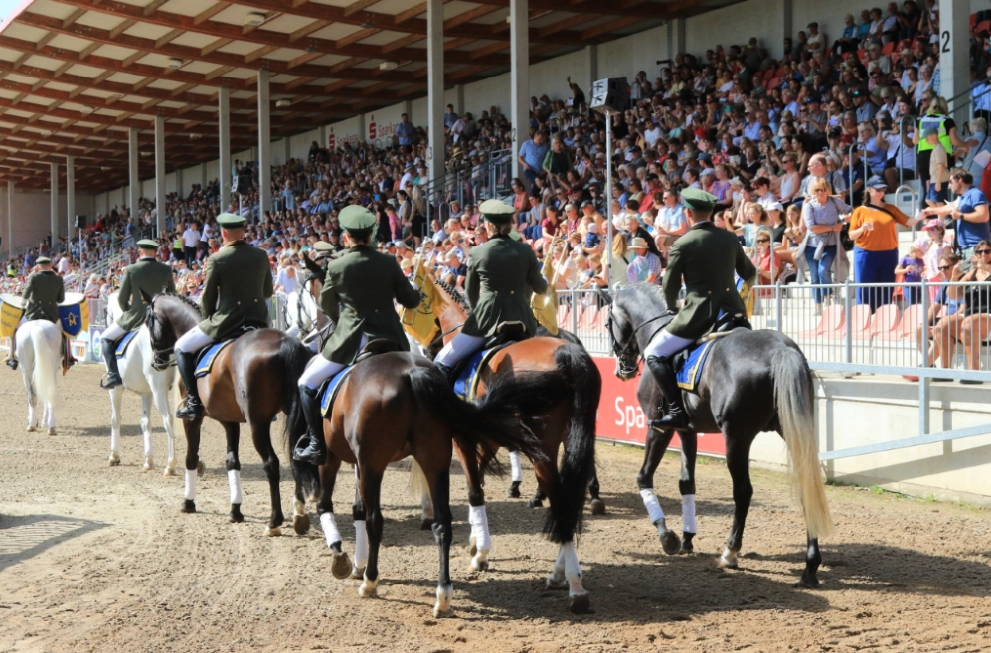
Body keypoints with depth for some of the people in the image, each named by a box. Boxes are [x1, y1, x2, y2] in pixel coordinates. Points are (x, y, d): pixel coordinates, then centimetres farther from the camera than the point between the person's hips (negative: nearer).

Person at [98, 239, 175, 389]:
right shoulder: (166, 270, 0)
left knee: (105, 338, 16)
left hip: (135, 316, -3)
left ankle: (113, 375, 2)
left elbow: (122, 299, -3)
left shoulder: (131, 270, -8)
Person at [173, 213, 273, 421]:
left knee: (182, 347, 13)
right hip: (258, 320, 4)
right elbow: (268, 291, 10)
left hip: (226, 321, -4)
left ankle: (193, 401, 3)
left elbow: (208, 298, -3)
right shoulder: (261, 255, 2)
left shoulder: (217, 259, -10)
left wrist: (208, 319, 15)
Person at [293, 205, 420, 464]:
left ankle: (317, 445, 3)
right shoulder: (389, 262, -2)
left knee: (307, 383, 12)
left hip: (350, 341, -3)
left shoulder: (336, 266, -6)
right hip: (389, 340, 3)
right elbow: (411, 300, 6)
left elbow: (326, 305, 10)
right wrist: (415, 291, 30)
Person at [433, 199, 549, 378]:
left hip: (487, 318, -3)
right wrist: (545, 280, 37)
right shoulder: (525, 251, 4)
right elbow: (540, 288, 13)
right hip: (520, 319, 3)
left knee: (441, 363, 4)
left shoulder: (476, 253, 0)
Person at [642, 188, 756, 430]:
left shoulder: (683, 244, -7)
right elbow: (749, 273, 20)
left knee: (653, 354, 3)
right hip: (733, 312, 6)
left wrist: (673, 310, 19)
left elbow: (670, 287, -1)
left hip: (699, 315, -6)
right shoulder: (731, 238, 8)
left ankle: (677, 410, -11)